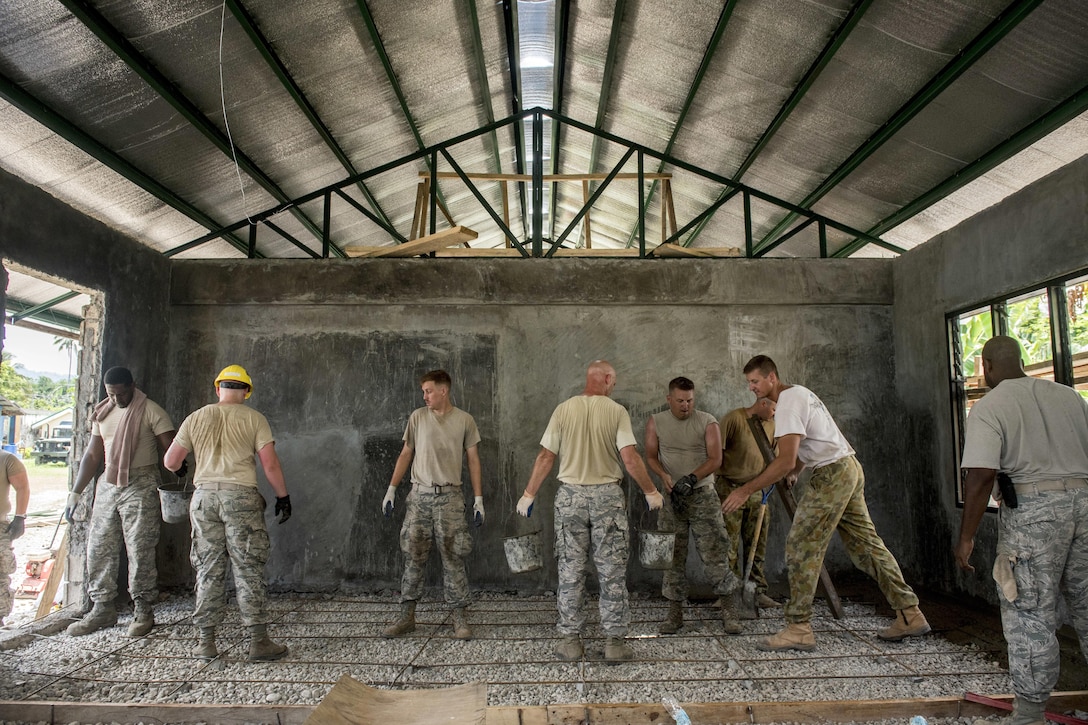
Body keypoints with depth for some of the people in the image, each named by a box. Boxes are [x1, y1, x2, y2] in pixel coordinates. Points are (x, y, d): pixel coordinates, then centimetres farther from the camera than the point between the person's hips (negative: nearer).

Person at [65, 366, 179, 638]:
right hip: (108, 484, 7)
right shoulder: (102, 413, 15)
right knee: (98, 549, 7)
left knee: (140, 550, -4)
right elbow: (92, 455, 20)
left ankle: (143, 611, 5)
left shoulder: (151, 411, -5)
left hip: (141, 485, -6)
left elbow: (171, 449, -11)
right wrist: (75, 492, 17)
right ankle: (102, 609, 19)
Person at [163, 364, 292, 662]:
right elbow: (270, 464, -6)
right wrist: (283, 496, 4)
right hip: (241, 495, -3)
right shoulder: (254, 419, 1)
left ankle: (206, 641, 15)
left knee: (208, 570, 10)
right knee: (249, 570, 1)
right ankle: (258, 640, 3)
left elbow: (170, 461, 12)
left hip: (204, 495, 3)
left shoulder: (196, 418, 10)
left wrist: (181, 468, 35)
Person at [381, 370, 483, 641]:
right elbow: (406, 454, 10)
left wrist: (478, 498, 0)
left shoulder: (464, 420, 2)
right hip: (419, 495, 2)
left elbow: (473, 460, 5)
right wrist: (391, 489, 4)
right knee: (413, 556, 5)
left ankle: (459, 618, 10)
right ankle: (407, 617, 15)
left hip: (449, 496, -2)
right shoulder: (417, 417, 6)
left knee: (453, 557, 1)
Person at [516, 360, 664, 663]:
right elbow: (630, 458, -11)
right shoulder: (616, 411, -5)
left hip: (570, 496, 2)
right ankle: (614, 641, 13)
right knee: (612, 571, 7)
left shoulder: (563, 410, -1)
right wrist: (651, 492, 1)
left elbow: (545, 457, -2)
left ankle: (571, 640, 16)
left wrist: (529, 495, 6)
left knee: (571, 570, 9)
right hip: (607, 496, -1)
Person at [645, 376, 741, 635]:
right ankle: (675, 614, 14)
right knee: (672, 556, 5)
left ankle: (729, 612, 9)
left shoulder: (707, 422, -3)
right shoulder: (656, 422, 3)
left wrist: (692, 478, -23)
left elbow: (715, 459, -8)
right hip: (672, 497, 2)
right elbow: (651, 456, 2)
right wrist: (664, 476, -18)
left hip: (703, 494, -2)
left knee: (715, 554, -4)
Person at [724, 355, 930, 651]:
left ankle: (798, 628, -4)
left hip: (832, 475, -11)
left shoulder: (787, 402, -16)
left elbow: (786, 461, -24)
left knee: (801, 547, -8)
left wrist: (746, 490, -21)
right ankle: (910, 615, 22)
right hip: (851, 470, 11)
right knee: (866, 545, 15)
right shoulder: (798, 393, 17)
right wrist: (780, 478, 13)